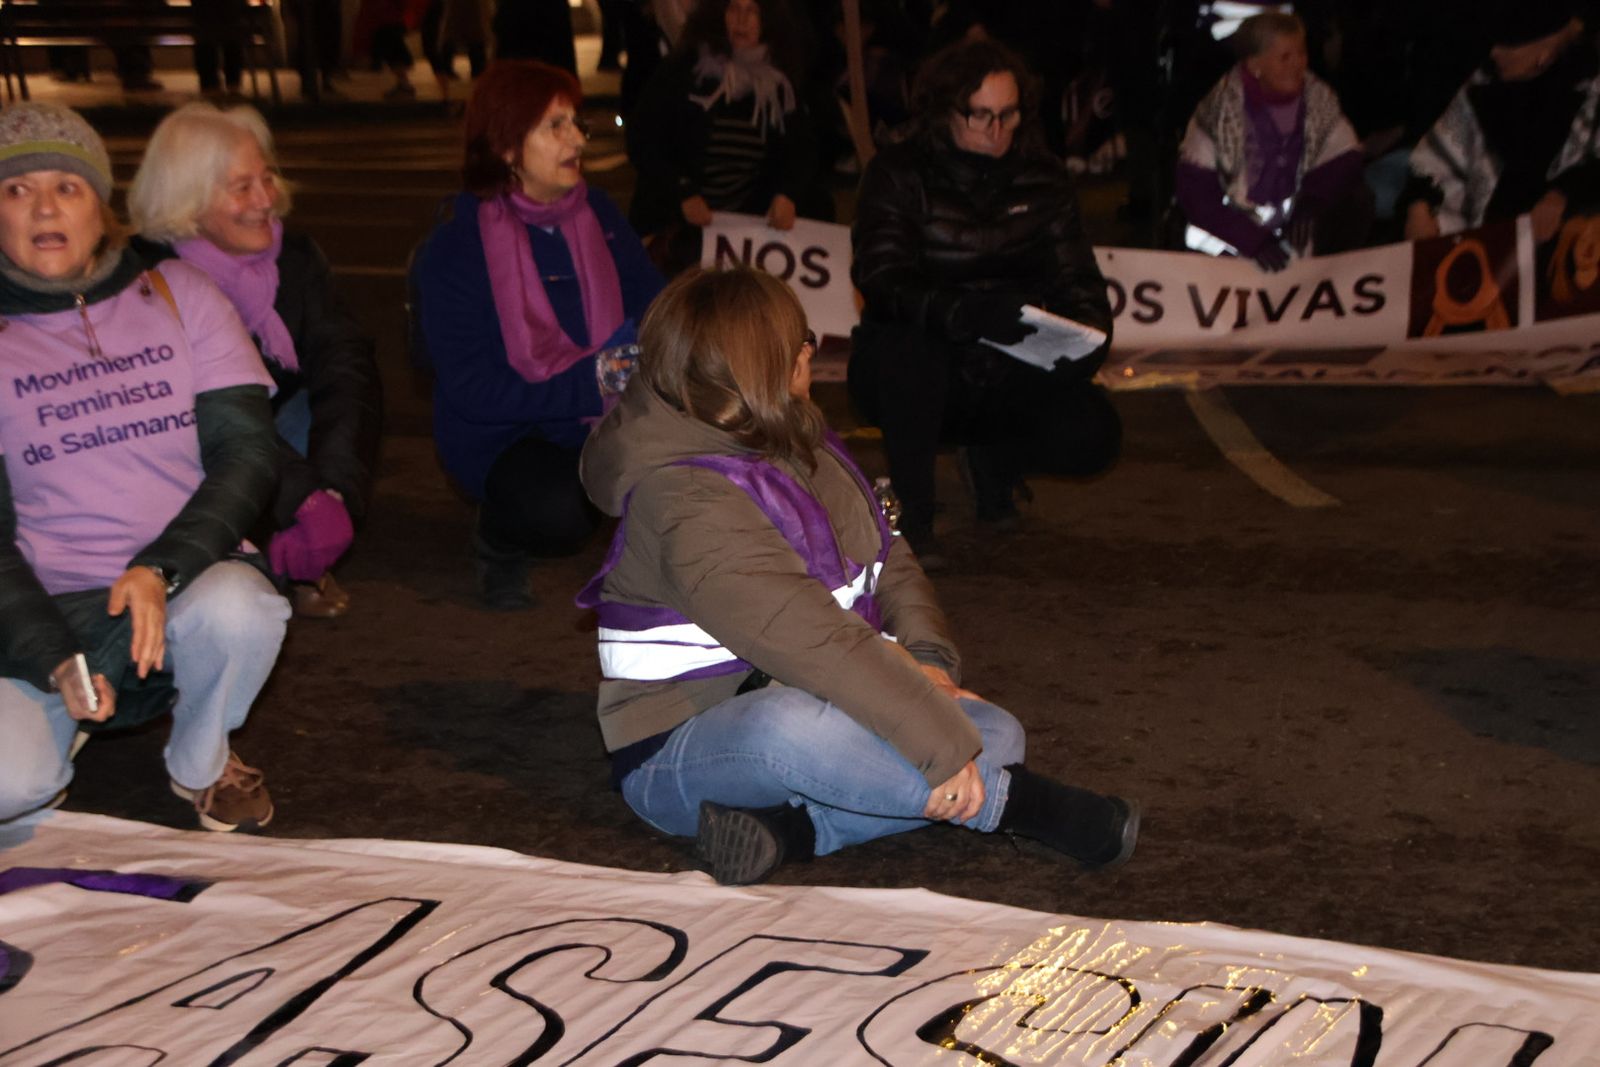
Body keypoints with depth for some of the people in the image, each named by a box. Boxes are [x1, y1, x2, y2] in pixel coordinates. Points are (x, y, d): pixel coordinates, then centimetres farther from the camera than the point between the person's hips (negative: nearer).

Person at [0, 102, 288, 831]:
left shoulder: (176, 295, 5)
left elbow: (248, 453, -3)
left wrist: (163, 569, -20)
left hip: (189, 585, 1)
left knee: (238, 610, -36)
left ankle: (202, 762, -2)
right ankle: (62, 719, 11)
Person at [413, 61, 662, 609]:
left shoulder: (599, 214, 5)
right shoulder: (453, 250, -12)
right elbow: (473, 391, -17)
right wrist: (588, 384, -27)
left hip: (599, 422, 4)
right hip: (502, 437, -4)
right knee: (559, 512, -35)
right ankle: (498, 536, 0)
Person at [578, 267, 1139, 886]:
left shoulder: (797, 445, 7)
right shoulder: (691, 507, -24)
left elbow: (889, 561, 13)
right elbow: (806, 638, -32)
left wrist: (928, 660, -7)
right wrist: (940, 740, -33)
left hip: (814, 710, 9)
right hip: (680, 757, -9)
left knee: (994, 733, -8)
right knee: (790, 727, -42)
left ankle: (788, 828, -25)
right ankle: (1014, 802, -24)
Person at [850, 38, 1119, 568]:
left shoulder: (1041, 178, 3)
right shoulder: (899, 173, -11)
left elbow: (1076, 276, 1)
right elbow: (883, 281, -25)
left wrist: (1087, 327, -24)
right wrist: (967, 314, -44)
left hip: (1007, 374, 4)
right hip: (908, 372, -3)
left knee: (1093, 433, -22)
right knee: (911, 345, -39)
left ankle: (993, 461, 14)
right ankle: (911, 513, -16)